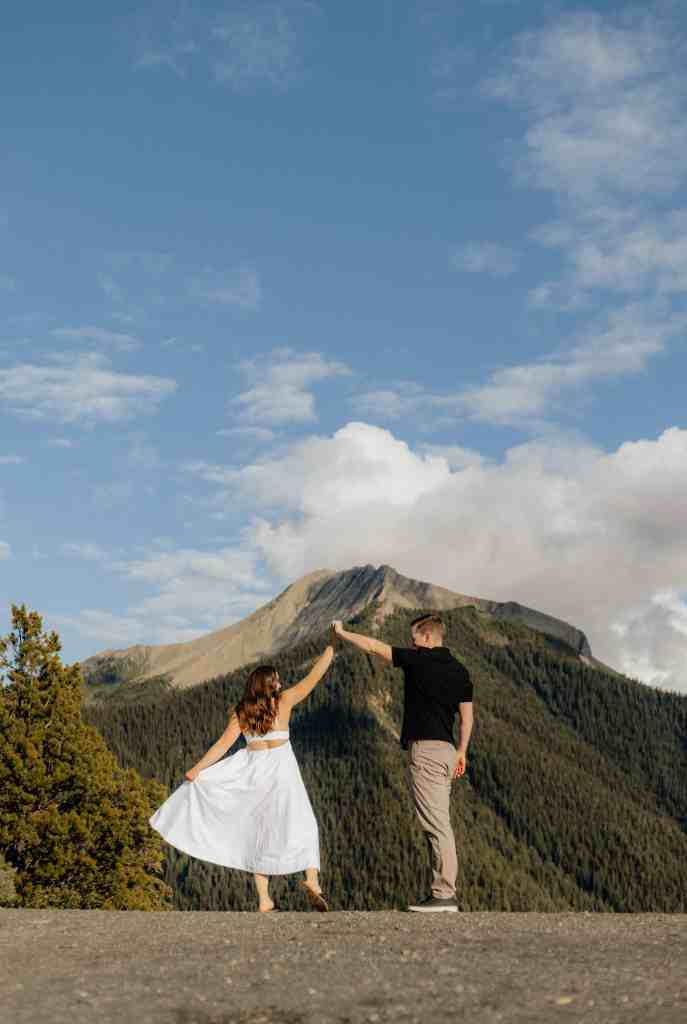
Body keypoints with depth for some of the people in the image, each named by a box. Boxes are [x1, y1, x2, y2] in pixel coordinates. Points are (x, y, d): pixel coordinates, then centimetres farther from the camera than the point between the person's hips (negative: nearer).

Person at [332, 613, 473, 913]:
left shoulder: (418, 660, -7)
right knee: (437, 823, 12)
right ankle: (443, 891, 13)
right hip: (446, 750, 8)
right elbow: (467, 717, 13)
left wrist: (342, 632, 12)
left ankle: (444, 895, -9)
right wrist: (462, 751, 21)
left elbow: (373, 646, -2)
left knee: (436, 824, -9)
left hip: (424, 750, -8)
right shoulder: (460, 670, 12)